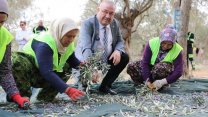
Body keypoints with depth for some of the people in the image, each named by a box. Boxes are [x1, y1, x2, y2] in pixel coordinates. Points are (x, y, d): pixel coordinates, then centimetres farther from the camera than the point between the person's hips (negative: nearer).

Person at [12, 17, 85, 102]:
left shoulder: (69, 45, -6)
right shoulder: (44, 44, -31)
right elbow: (46, 72, -38)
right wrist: (67, 90, -46)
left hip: (40, 79, 8)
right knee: (17, 60, -36)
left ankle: (44, 97, -4)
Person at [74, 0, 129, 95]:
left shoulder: (114, 24, -2)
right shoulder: (88, 24, -20)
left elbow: (120, 41, 9)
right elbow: (86, 48, -34)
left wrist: (118, 51, -18)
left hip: (106, 60, 6)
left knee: (124, 57, -10)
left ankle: (105, 86, 0)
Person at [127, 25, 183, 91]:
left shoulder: (177, 51, -21)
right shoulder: (152, 43, -19)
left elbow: (178, 72, -27)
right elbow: (145, 62, -23)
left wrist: (163, 82, -39)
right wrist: (147, 80, -33)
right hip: (150, 67, 2)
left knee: (160, 67, -39)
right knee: (131, 66, -21)